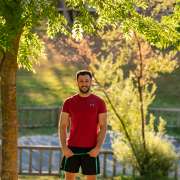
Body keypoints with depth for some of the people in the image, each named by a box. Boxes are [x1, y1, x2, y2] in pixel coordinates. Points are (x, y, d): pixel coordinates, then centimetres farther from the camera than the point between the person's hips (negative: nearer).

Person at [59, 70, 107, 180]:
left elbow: (103, 127, -2)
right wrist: (64, 147, -7)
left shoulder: (99, 102, 0)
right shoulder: (69, 102, 4)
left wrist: (98, 147, -13)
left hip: (91, 150, -1)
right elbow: (62, 126, 3)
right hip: (72, 148, 1)